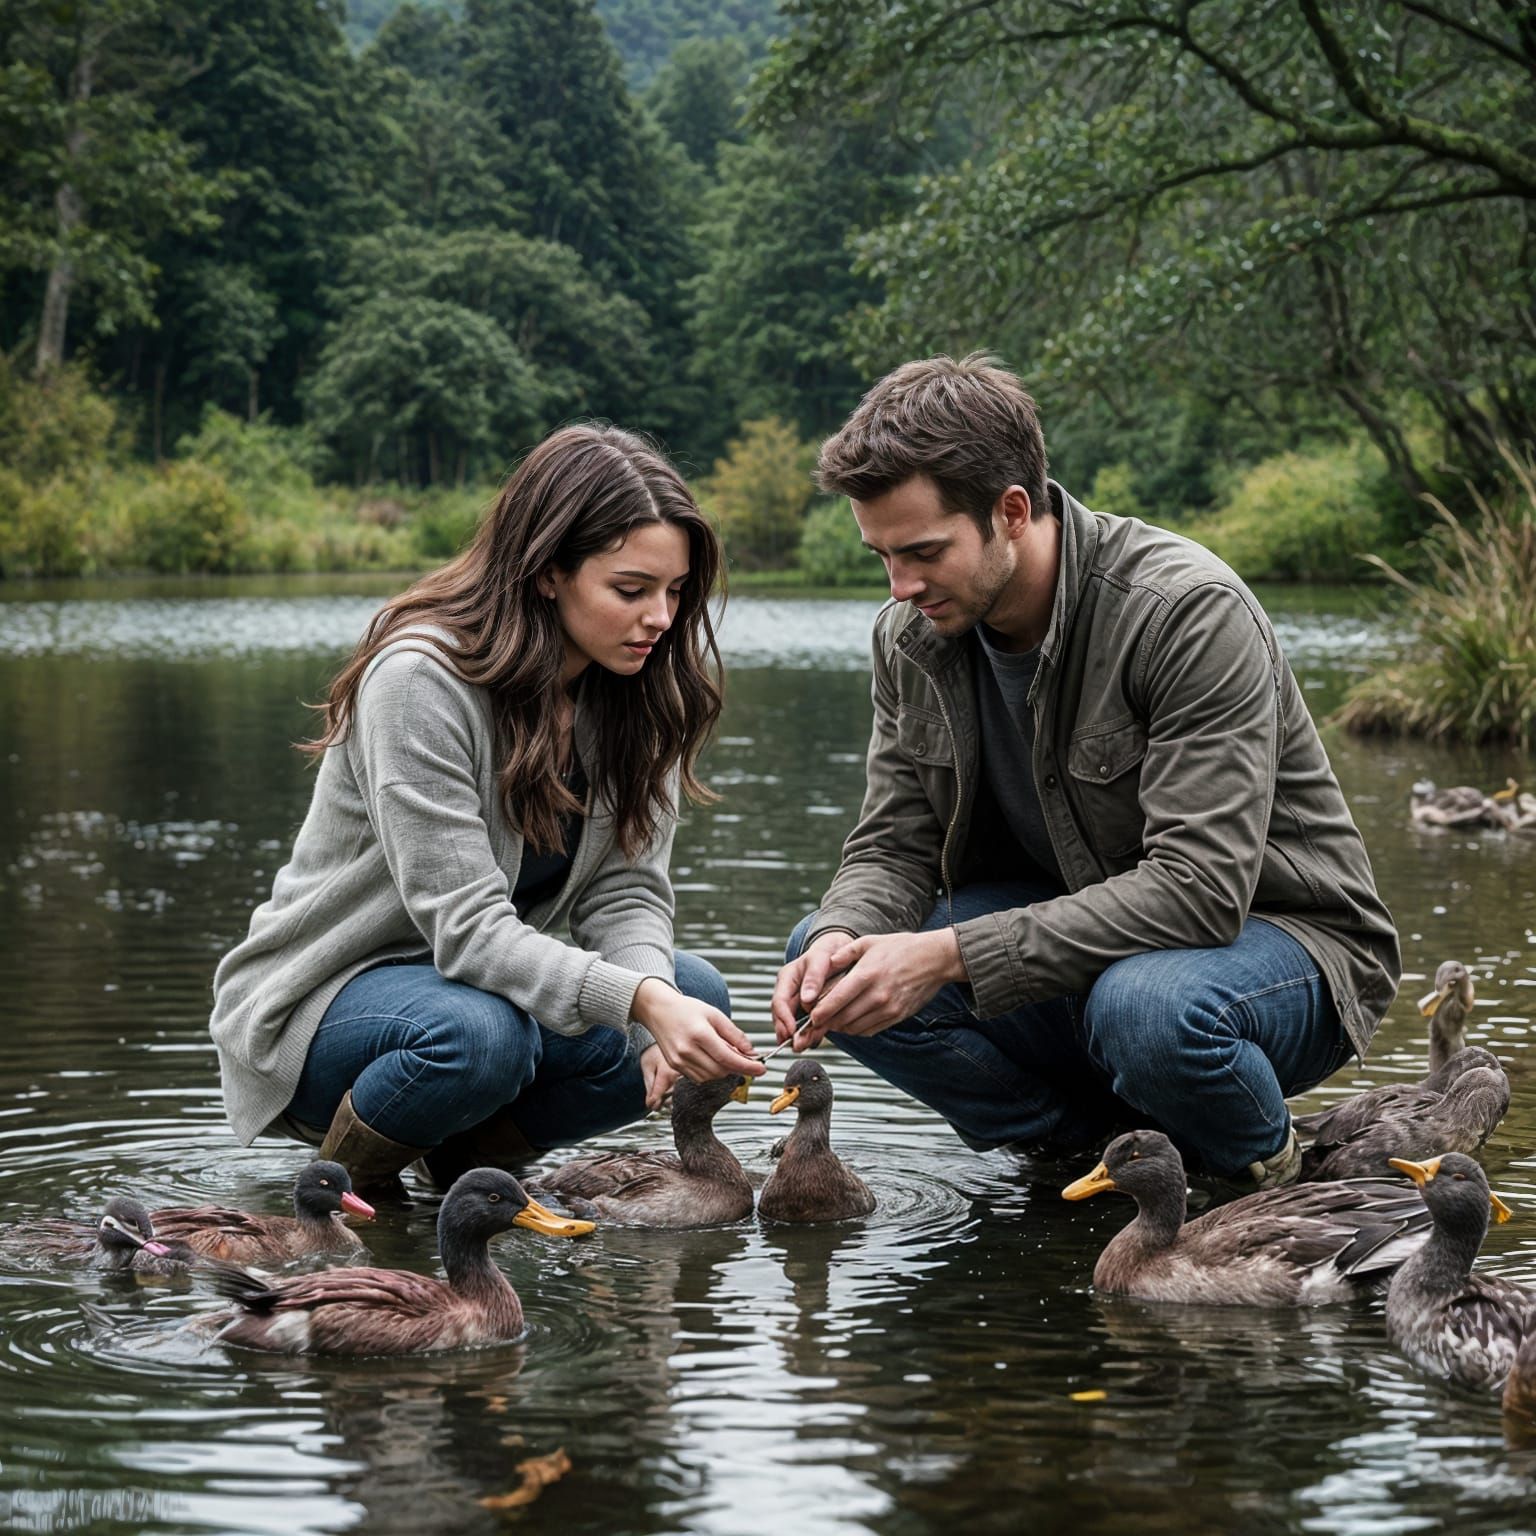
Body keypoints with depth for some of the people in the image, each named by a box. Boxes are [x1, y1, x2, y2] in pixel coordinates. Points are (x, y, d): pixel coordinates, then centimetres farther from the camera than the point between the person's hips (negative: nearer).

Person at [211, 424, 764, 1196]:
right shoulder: (421, 679, -25)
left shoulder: (633, 691, -3)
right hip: (325, 997, -7)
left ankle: (472, 1150, 1)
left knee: (694, 994, -16)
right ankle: (343, 1178, -8)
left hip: (497, 977, 7)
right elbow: (467, 927, -30)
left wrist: (663, 1003, -29)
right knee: (479, 1033, -37)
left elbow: (625, 890, -7)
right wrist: (641, 1001, -42)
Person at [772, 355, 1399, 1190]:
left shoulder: (1191, 611, -25)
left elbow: (1198, 887, -32)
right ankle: (1114, 1151, -5)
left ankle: (1268, 1170, -5)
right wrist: (841, 936, -26)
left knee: (1145, 1004, -40)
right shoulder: (912, 635, -4)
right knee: (827, 958, -13)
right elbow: (893, 846, 0)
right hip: (1073, 926, 6)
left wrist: (951, 955, -36)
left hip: (1270, 929, -6)